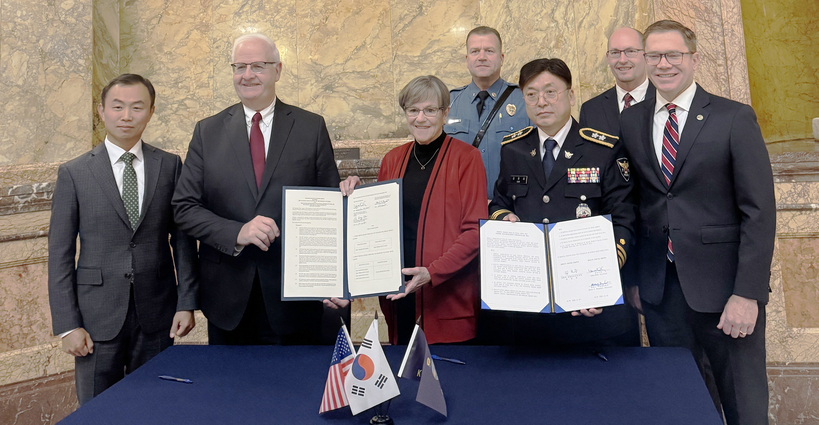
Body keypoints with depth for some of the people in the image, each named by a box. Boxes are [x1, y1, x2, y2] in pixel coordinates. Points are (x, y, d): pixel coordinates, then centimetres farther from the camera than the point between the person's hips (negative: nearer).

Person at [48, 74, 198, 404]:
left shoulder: (170, 166, 4)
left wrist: (187, 302, -1)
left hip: (157, 315, 1)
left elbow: (183, 238, 5)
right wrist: (67, 325, -5)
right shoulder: (74, 173, 0)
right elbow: (60, 254, 0)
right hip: (97, 317, -1)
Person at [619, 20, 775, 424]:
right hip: (658, 288, 3)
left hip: (723, 285, -3)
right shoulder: (630, 122, 7)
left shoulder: (735, 118, -4)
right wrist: (631, 276, 3)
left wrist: (747, 294, -14)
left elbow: (759, 211, -8)